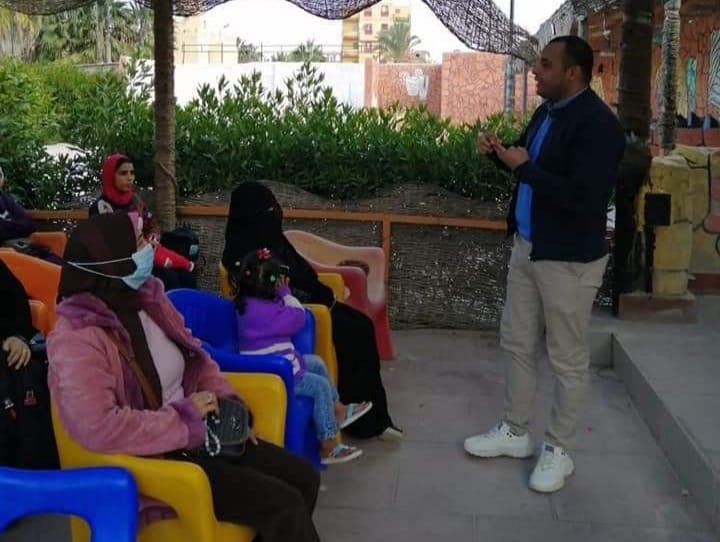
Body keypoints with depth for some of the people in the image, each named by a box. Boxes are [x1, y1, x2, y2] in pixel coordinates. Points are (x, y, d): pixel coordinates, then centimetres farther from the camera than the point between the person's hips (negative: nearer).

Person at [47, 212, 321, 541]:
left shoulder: (146, 298, 3)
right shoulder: (76, 340, -22)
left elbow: (197, 360, 16)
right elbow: (98, 428, -33)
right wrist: (184, 418, -23)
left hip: (197, 437, 8)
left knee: (303, 477, 5)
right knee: (284, 505, -16)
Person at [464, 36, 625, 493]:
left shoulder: (598, 124, -21)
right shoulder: (547, 112, 6)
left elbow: (582, 198, -30)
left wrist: (523, 166, -23)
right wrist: (500, 152, 0)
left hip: (569, 258, -9)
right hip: (527, 247, 9)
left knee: (568, 360, 5)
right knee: (518, 343, 17)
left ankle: (559, 451, 20)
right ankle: (515, 432, 32)